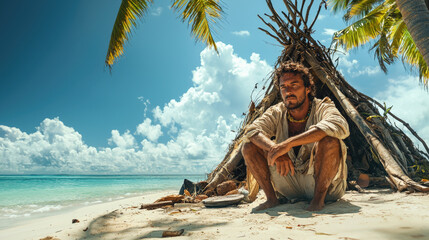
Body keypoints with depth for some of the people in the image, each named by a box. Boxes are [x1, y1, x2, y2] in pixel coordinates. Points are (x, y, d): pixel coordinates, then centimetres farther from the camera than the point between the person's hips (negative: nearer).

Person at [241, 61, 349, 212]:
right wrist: (274, 149, -36)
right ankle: (271, 198, -6)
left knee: (329, 139, -32)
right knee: (249, 147, -10)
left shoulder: (322, 107, -13)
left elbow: (340, 126, -36)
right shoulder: (277, 112, -2)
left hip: (324, 182, -3)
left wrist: (289, 143, -41)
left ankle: (319, 198, -18)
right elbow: (251, 131, -16)